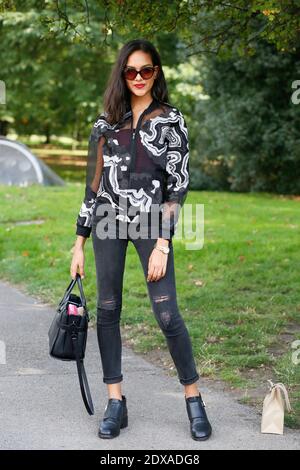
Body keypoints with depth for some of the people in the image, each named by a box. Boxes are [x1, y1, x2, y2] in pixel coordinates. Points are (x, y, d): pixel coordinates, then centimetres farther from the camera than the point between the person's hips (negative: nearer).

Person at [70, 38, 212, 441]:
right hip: (108, 222, 4)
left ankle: (194, 399, 8)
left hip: (150, 223, -3)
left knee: (167, 314, -8)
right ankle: (116, 403, 12)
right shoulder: (107, 122, 10)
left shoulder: (171, 120, 1)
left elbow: (178, 184, -4)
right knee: (107, 310, 3)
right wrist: (79, 243, 9)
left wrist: (162, 245, -13)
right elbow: (93, 183, 12)